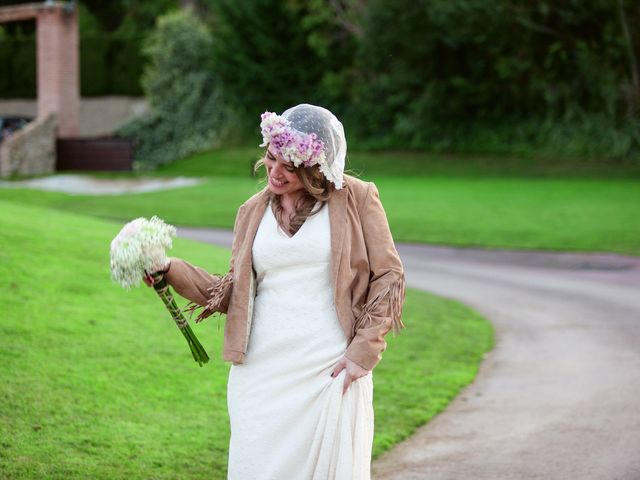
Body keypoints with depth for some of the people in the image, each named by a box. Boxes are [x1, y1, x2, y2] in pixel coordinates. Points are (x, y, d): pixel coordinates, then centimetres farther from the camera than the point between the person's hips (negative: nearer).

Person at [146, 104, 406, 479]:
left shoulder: (356, 199, 0)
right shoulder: (254, 212, 12)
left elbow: (388, 277, 2)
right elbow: (234, 292, 13)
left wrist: (363, 353, -5)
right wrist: (173, 272, 0)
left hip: (331, 373, -3)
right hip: (263, 373, 3)